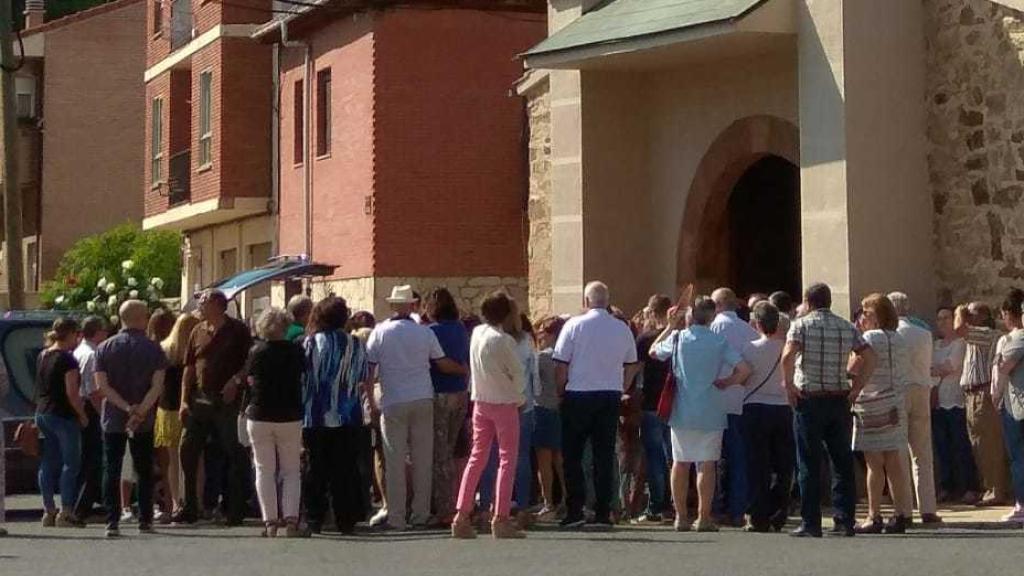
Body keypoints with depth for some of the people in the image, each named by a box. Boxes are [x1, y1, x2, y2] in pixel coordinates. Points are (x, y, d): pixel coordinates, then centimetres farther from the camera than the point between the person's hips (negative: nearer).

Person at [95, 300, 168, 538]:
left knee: (112, 471, 2)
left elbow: (101, 385, -7)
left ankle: (112, 522, -5)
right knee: (144, 471, 10)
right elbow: (157, 385, -13)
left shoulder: (104, 348, 2)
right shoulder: (153, 349, -2)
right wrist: (140, 411, -16)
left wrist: (126, 407, -11)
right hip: (144, 421, -1)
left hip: (112, 419, 1)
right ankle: (145, 520, 11)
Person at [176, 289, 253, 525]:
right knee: (187, 451, 3)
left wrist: (236, 381, -15)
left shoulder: (237, 331, -1)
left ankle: (236, 511, 5)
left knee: (234, 455, -2)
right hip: (199, 401, 5)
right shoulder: (198, 332, 12)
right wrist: (184, 401, 5)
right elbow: (189, 368, 12)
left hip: (227, 402, -5)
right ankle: (189, 508, 11)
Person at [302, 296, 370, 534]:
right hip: (348, 418, 2)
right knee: (345, 470, 6)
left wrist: (301, 409, 4)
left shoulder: (310, 343, -7)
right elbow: (363, 381, 8)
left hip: (315, 418, -2)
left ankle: (314, 519, 7)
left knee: (316, 470, 6)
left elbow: (301, 378, -6)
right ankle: (346, 519, 6)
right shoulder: (357, 345, 1)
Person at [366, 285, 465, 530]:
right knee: (423, 460, 8)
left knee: (395, 462, 1)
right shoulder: (425, 332, 2)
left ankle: (396, 517, -1)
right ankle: (421, 514, 10)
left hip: (393, 403, -2)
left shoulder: (380, 332, -2)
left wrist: (370, 399, 11)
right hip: (422, 400, 2)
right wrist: (465, 369, 25)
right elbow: (443, 363, 7)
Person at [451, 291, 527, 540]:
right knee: (507, 459, -1)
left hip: (480, 402, 6)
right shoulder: (504, 341, -18)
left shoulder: (476, 333, 1)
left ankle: (462, 516, 6)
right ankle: (501, 519, -5)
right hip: (505, 403, -6)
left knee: (477, 458, 11)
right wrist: (519, 397, 8)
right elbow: (518, 374, -10)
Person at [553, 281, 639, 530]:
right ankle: (603, 513, 4)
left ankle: (575, 511, 0)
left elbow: (561, 365, -7)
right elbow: (631, 367, 11)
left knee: (572, 455, 5)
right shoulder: (623, 329, 4)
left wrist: (561, 391, 6)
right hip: (611, 397, 3)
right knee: (605, 455, 6)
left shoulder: (574, 325, -8)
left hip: (578, 396, -3)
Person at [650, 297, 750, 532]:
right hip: (710, 413, -2)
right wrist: (724, 383, 2)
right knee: (707, 464, 1)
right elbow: (744, 369, -12)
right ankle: (704, 517, -1)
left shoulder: (678, 338, -2)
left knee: (681, 462, 9)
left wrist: (671, 326, 20)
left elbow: (653, 351, 16)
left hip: (682, 412, 2)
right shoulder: (719, 341, -6)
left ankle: (681, 517, 10)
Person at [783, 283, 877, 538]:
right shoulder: (847, 328, 8)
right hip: (839, 400, 3)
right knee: (843, 462, 8)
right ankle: (845, 521, 6)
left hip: (809, 399, -3)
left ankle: (811, 523, 0)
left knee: (809, 464, 1)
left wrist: (789, 385, -9)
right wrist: (856, 388, 4)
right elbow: (869, 358, 1)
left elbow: (788, 356, -20)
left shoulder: (801, 325, -4)